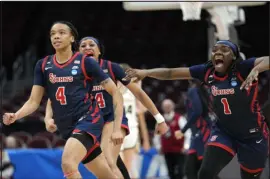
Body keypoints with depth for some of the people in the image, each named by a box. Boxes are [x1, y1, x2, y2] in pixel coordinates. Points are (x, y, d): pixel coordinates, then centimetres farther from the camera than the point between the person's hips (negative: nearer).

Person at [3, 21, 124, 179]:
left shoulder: (85, 62, -5)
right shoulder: (43, 65, 8)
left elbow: (116, 93, -3)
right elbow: (34, 102, 6)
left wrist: (117, 128, -9)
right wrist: (15, 116, -15)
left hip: (88, 119, -5)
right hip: (67, 128, 5)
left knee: (68, 164, -29)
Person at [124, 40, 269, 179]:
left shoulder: (243, 68, -21)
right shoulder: (207, 71, -9)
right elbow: (171, 73, -5)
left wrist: (256, 69, -56)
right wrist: (145, 72, -16)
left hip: (252, 136, -3)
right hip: (223, 131, 3)